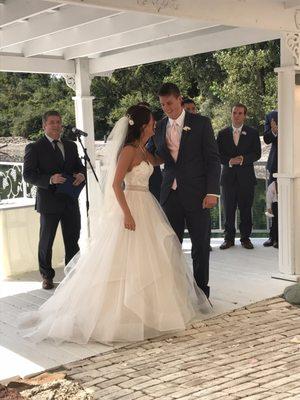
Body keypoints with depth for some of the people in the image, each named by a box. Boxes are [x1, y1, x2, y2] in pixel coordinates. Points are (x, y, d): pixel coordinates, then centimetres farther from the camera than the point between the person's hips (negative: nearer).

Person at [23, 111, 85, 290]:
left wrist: (81, 174, -7)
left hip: (70, 201, 5)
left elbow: (79, 166, 17)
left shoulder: (71, 145, 10)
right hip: (49, 201, -4)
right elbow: (28, 174, -11)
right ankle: (47, 276, 24)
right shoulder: (34, 148, -6)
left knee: (73, 239, 13)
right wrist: (50, 179, -25)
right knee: (46, 240, 8)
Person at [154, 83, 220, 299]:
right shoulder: (160, 127, 11)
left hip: (196, 194, -3)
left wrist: (212, 192, -12)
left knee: (200, 245, 5)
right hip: (170, 193, 4)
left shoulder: (201, 123, -2)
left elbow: (213, 159, -5)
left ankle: (201, 290, 17)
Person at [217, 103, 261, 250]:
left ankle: (245, 237, 12)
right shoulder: (222, 133, 10)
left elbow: (257, 153, 0)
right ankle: (229, 238, 11)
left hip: (246, 177, -1)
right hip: (228, 176, 1)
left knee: (246, 209, 2)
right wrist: (229, 161, -13)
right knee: (228, 209, 3)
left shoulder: (253, 133, 7)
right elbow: (218, 154, 4)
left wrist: (243, 159, -16)